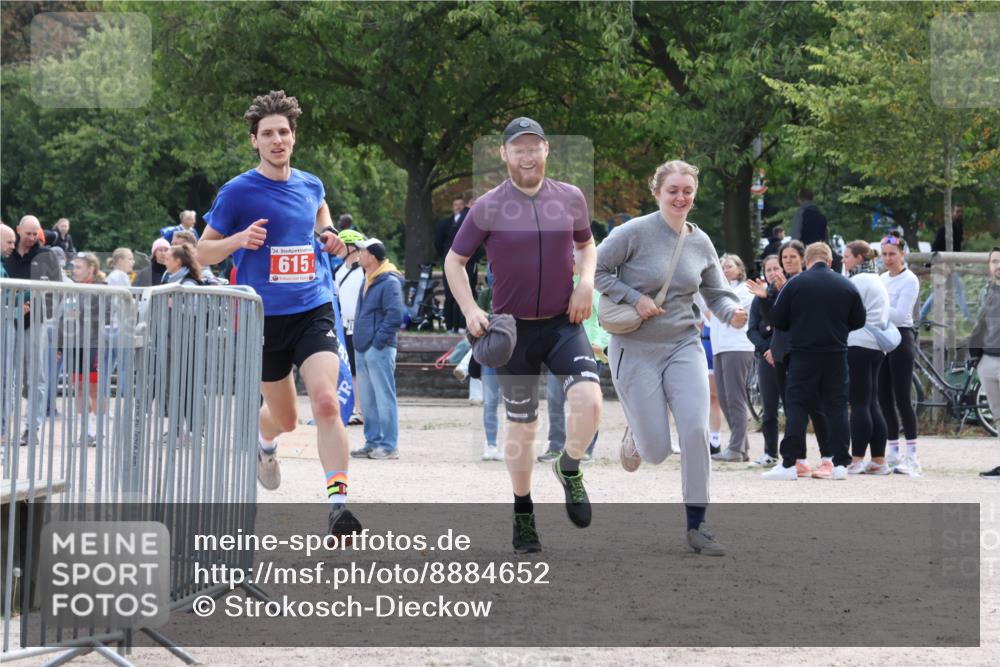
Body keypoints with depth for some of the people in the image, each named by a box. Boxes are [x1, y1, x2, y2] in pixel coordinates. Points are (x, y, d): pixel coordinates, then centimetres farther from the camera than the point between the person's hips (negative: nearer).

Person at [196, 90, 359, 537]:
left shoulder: (310, 186, 7)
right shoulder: (238, 192, -6)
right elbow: (203, 252, 1)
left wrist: (328, 235, 12)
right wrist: (238, 240, -19)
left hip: (313, 310, 2)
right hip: (265, 317, -2)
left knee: (326, 401, -20)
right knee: (285, 418, 10)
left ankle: (338, 502, -21)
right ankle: (264, 442, 48)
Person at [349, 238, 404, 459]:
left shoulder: (390, 282, -11)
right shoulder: (367, 280, 18)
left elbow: (395, 317, -17)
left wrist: (378, 341, -17)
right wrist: (359, 342, 15)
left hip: (379, 350, -9)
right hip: (363, 349, 9)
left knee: (384, 398, -7)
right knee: (367, 400, 12)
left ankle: (389, 446, -6)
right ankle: (373, 442, 18)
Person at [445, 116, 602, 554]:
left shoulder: (571, 198, 1)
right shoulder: (488, 208, -6)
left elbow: (586, 244, 20)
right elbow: (454, 261, 4)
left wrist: (586, 283, 1)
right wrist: (470, 312, -7)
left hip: (564, 322, 1)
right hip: (513, 329, -1)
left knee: (588, 399, -23)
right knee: (521, 424, 6)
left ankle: (569, 469, 7)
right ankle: (523, 514, 23)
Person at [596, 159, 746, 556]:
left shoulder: (700, 242, 5)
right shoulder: (636, 233, -10)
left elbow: (717, 295, 13)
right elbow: (595, 269, -6)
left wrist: (733, 312, -10)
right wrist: (634, 299, -16)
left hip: (684, 346, 3)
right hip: (635, 351, -3)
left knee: (696, 431, -16)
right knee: (657, 452, -4)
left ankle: (696, 526, -6)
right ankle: (637, 440, 37)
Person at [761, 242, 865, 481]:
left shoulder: (795, 284, -5)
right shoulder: (846, 285, 2)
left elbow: (777, 321, -1)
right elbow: (859, 321, 10)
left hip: (803, 355, -2)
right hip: (836, 354, 2)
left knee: (797, 407, -1)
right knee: (836, 407, 7)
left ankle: (790, 463, -8)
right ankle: (840, 463, 5)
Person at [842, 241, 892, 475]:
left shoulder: (858, 281, -10)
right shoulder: (877, 280, 20)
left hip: (858, 344, -9)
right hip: (876, 347, 9)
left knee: (859, 404, -9)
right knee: (872, 403, 9)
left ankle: (857, 460, -10)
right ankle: (879, 461, 8)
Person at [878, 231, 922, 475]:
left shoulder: (909, 280, -7)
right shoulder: (882, 279, 14)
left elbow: (900, 314, -17)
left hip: (901, 338, -7)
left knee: (901, 398, -8)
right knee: (884, 399, 5)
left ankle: (912, 455, -5)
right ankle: (893, 454, 11)